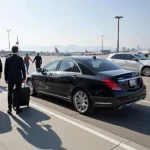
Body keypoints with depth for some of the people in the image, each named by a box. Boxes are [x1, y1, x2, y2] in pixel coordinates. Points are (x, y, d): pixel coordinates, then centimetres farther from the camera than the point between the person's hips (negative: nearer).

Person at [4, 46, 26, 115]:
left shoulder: (8, 59, -2)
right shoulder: (20, 58, -8)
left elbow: (6, 70, 1)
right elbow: (23, 69, -7)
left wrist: (6, 79, 10)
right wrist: (24, 78, 3)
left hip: (10, 79, 2)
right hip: (18, 79, -2)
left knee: (10, 93, 13)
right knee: (18, 94, 6)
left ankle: (9, 109, 15)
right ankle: (17, 109, 11)